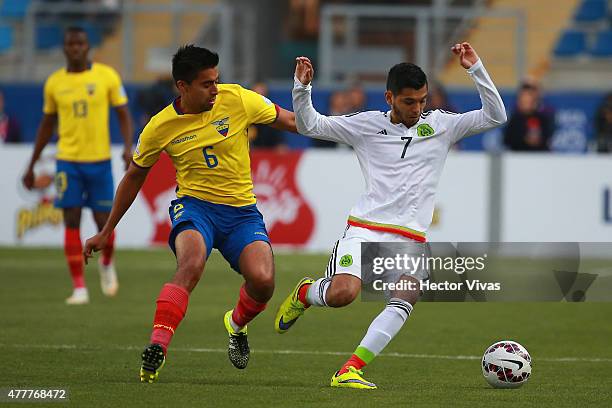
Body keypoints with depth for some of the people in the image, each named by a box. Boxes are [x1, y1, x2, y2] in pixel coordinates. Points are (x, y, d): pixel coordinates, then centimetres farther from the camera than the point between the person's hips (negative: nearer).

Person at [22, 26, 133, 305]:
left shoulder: (107, 76, -2)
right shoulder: (54, 83, 5)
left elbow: (123, 115, 1)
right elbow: (47, 125, 15)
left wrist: (128, 146, -16)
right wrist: (31, 165, 16)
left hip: (99, 159, -1)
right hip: (68, 160, 1)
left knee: (103, 222, 1)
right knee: (72, 221, -6)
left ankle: (106, 264, 34)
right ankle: (79, 288, -3)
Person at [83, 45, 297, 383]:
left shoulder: (237, 100, -7)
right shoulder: (160, 127, -5)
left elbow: (290, 121, 7)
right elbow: (134, 178, 11)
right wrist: (106, 233, 17)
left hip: (242, 210, 2)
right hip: (195, 205, -1)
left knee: (262, 280, -22)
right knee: (191, 265, -35)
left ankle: (237, 324, 13)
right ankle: (157, 347, -36)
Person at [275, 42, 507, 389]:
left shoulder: (441, 125, 12)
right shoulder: (366, 125, 9)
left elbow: (496, 116, 6)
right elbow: (309, 125, 11)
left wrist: (476, 68, -4)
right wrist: (302, 88, -6)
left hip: (411, 240, 2)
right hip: (364, 230, -2)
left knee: (405, 300, -27)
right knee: (342, 293, -26)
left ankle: (350, 371, -27)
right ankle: (304, 293, 11)